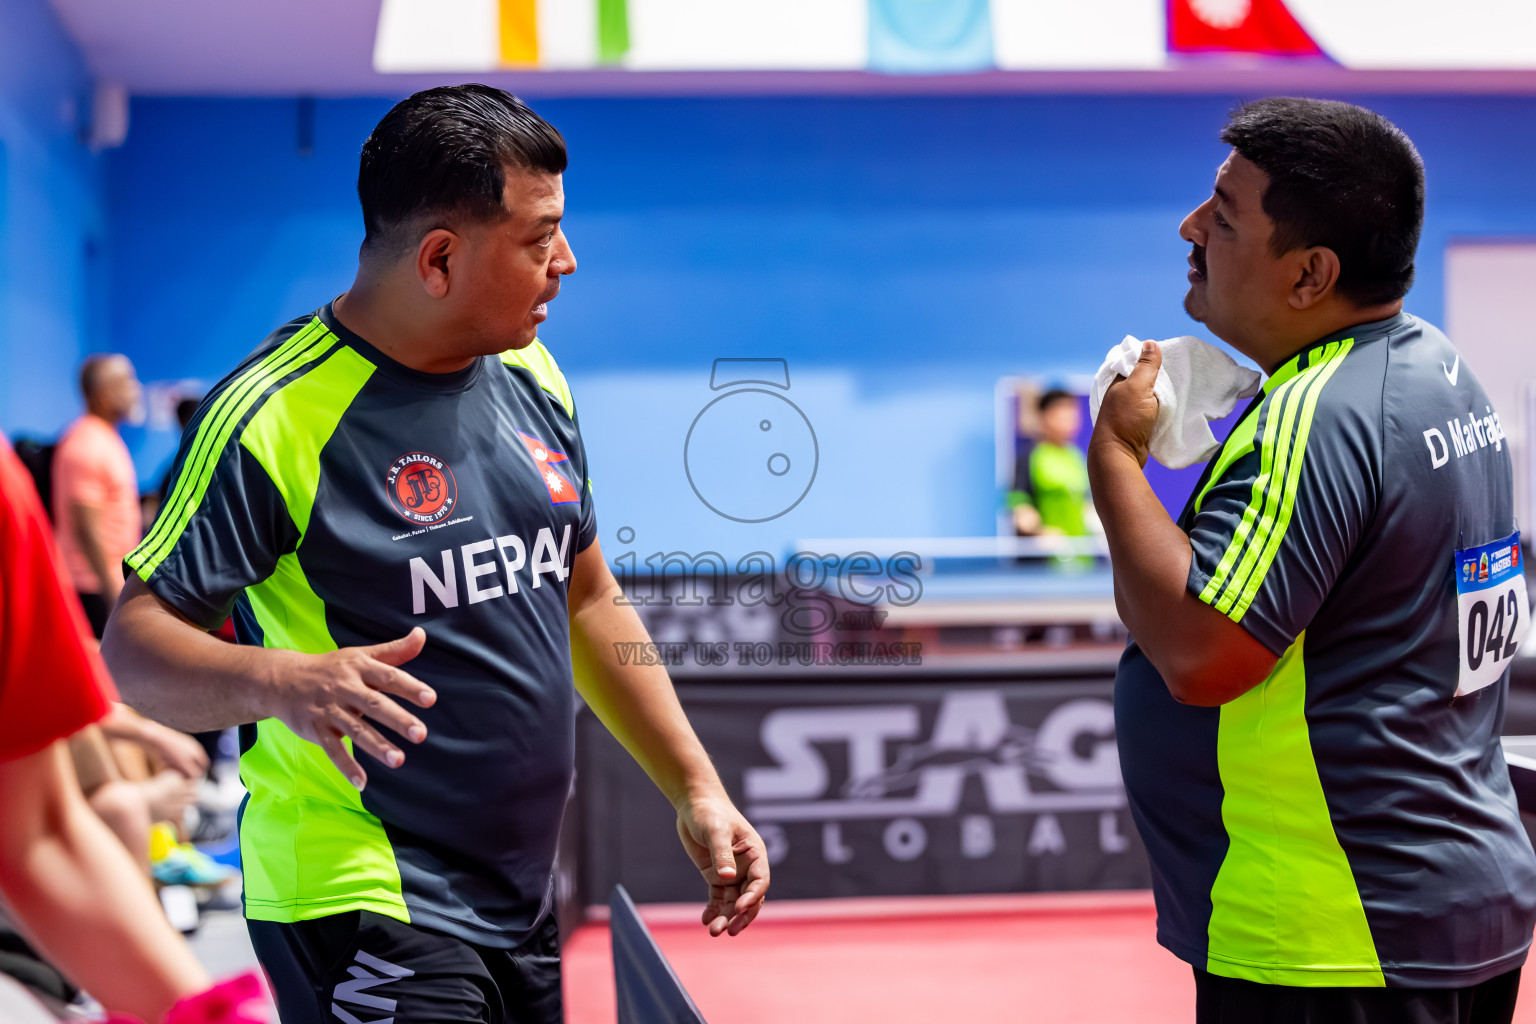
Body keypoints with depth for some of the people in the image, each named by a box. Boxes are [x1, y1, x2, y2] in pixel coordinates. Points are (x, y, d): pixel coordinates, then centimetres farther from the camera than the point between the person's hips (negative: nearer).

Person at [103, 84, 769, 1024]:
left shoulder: (531, 376, 8)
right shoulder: (278, 414, -15)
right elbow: (136, 643, -16)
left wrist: (696, 788, 12)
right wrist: (282, 682, -35)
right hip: (365, 911, -7)